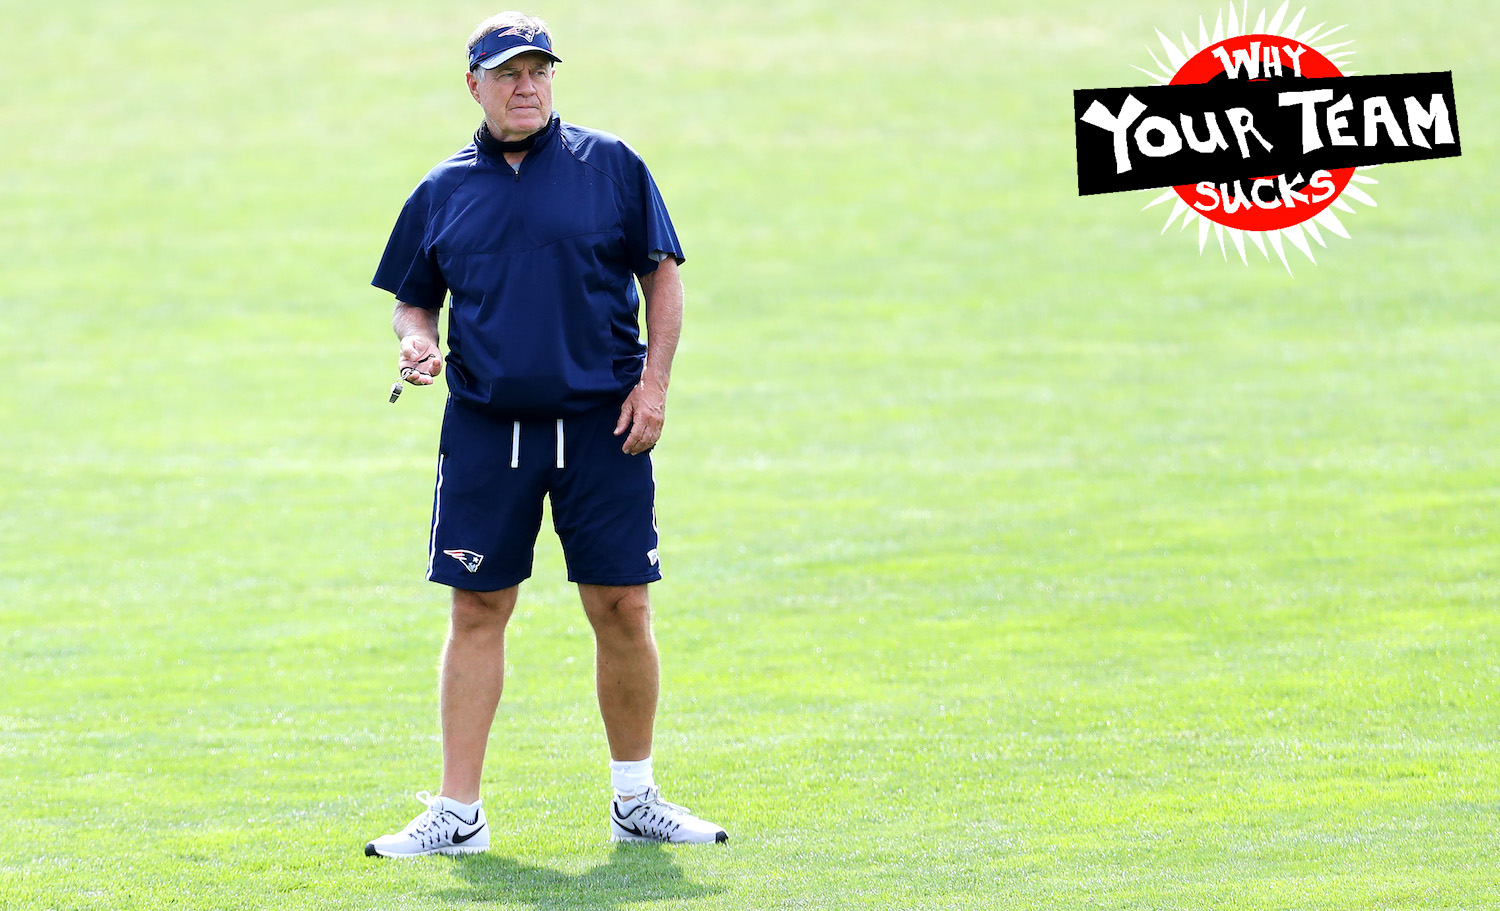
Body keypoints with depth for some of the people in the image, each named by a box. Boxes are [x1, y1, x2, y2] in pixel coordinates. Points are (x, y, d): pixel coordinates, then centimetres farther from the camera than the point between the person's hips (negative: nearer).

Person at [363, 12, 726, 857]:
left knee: (623, 608, 0)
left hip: (604, 424, -1)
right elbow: (413, 297, 16)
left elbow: (662, 273, 5)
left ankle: (636, 799, 15)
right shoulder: (443, 192, 7)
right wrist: (418, 341, -6)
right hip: (485, 429, 1)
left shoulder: (612, 167, 2)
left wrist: (654, 381, -4)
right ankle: (459, 813, 6)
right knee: (477, 611, 1)